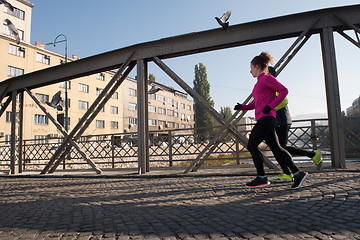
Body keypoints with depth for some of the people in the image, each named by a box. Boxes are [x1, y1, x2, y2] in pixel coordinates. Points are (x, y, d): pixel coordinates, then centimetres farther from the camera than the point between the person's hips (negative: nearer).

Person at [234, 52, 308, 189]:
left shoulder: (267, 78, -3)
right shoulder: (259, 83, 23)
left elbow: (284, 91, -10)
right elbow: (255, 104, 25)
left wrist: (270, 106, -17)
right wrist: (242, 107, 12)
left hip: (267, 118, -9)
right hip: (262, 120, 9)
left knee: (251, 145, -9)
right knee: (276, 148, 6)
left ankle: (261, 178, -4)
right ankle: (297, 173, 9)